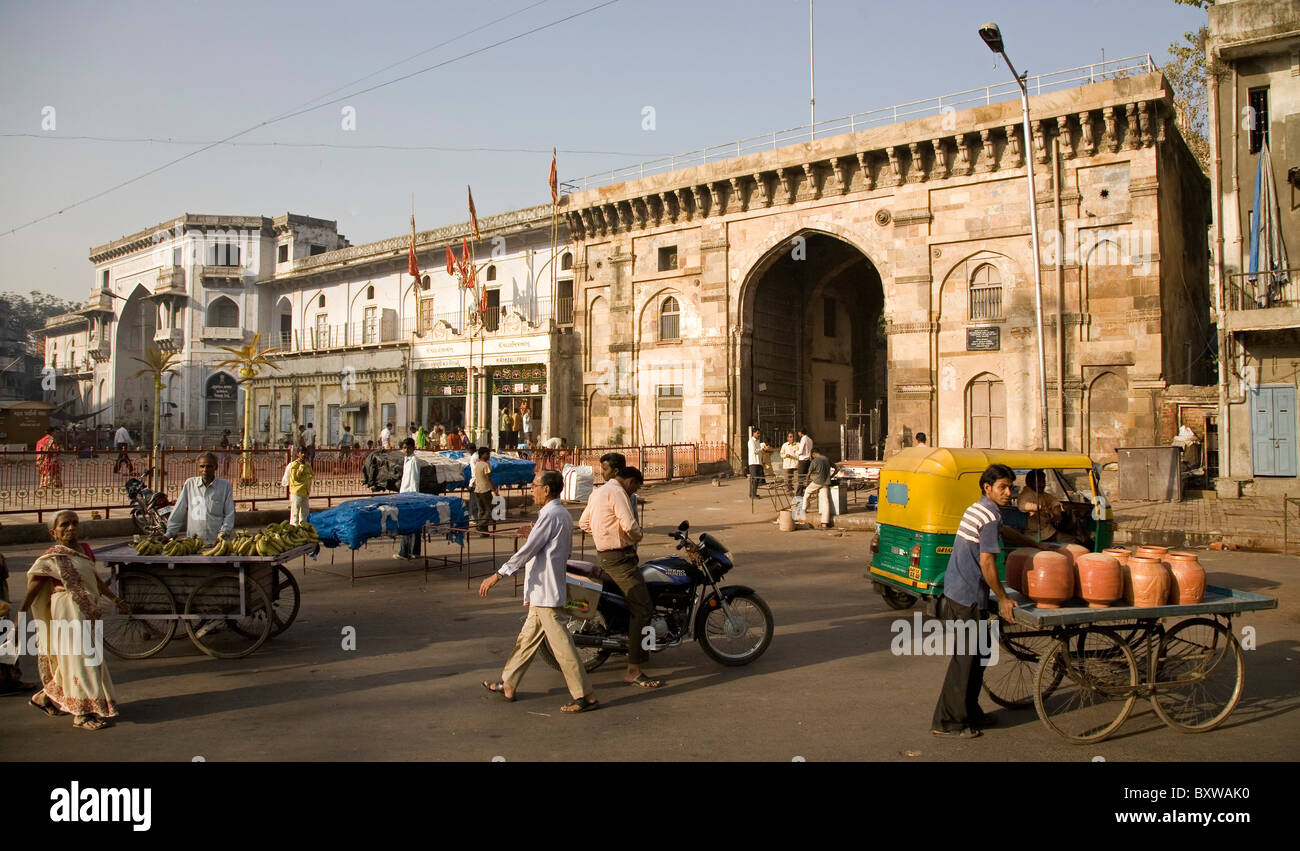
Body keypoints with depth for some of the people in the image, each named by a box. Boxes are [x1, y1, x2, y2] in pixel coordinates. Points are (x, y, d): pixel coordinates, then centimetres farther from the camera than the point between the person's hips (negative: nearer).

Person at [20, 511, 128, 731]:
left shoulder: (84, 550, 10)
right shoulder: (52, 557, -10)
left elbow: (96, 580, 22)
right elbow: (32, 589, -12)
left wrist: (117, 601, 28)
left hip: (89, 611, 7)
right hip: (68, 611, -7)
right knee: (78, 659, -3)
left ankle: (46, 697, 33)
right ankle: (82, 713, 6)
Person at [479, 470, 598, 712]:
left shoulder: (550, 515, -18)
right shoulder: (563, 514, 13)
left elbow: (527, 551, -20)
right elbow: (567, 551, 20)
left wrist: (497, 576, -17)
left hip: (545, 591, -10)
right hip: (544, 592, 10)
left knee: (560, 643, -6)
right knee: (528, 638, 18)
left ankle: (585, 696, -1)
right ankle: (508, 685, 29)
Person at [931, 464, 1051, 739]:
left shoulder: (977, 509, 15)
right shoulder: (990, 516, -16)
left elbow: (1004, 532, 33)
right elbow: (986, 562, -20)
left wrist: (1037, 545, 35)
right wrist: (1002, 599, -10)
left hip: (956, 591, 10)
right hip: (967, 597, -10)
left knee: (978, 654, 18)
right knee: (965, 659, -4)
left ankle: (969, 712, 27)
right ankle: (947, 722, 2)